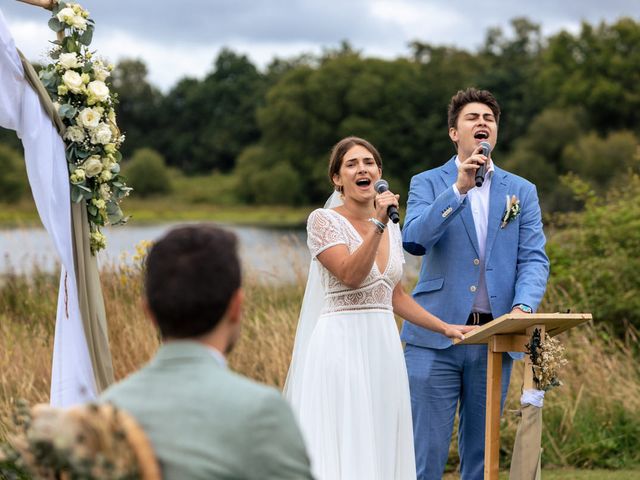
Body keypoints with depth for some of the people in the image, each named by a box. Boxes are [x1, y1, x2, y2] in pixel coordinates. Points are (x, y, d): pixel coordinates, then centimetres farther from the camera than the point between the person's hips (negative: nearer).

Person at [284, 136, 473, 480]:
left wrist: (445, 328, 17)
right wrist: (377, 224, -22)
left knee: (381, 450, 6)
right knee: (339, 449, -9)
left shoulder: (392, 228, 14)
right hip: (342, 346, -6)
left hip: (383, 348, 6)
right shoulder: (323, 220, -4)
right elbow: (351, 275, -18)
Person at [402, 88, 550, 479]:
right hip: (436, 336, -2)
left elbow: (534, 259, 3)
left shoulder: (522, 192, 12)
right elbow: (414, 241, -12)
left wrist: (524, 306, -17)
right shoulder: (427, 183, 6)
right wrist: (459, 188, -20)